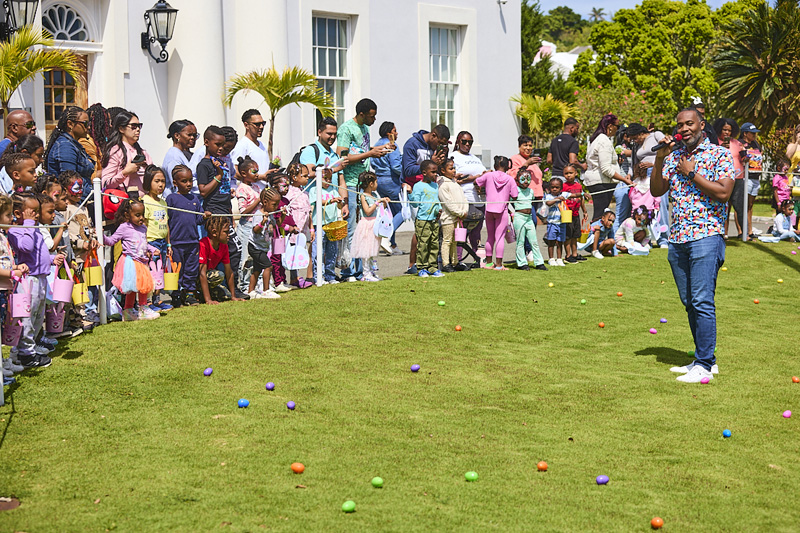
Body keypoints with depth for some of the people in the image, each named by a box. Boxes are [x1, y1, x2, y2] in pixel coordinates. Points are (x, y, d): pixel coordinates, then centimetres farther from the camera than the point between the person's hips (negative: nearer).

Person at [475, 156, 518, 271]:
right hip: (502, 210, -2)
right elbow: (515, 196, -2)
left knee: (490, 237, 13)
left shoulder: (488, 176, 0)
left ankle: (489, 262, 20)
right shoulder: (510, 179, -3)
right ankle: (498, 264, -5)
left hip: (489, 209, 2)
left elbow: (476, 182, 12)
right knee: (500, 237, -2)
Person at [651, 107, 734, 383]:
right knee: (689, 303, 10)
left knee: (702, 302, -12)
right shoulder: (673, 156, 16)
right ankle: (706, 358, 19)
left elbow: (723, 192, -12)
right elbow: (656, 191, 8)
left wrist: (692, 173, -10)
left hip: (706, 236, -6)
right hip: (677, 238, 7)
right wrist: (659, 159, -2)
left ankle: (704, 365, -9)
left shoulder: (719, 154, -1)